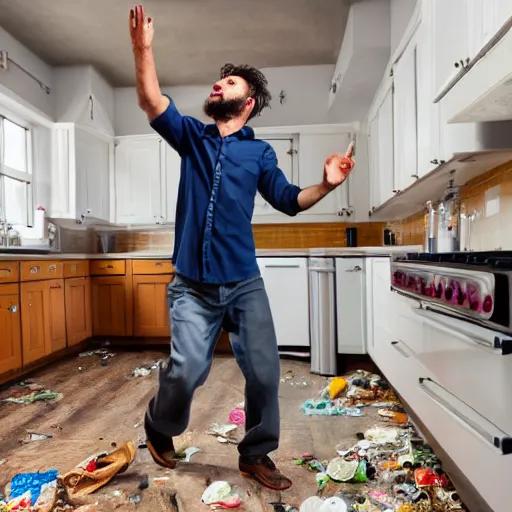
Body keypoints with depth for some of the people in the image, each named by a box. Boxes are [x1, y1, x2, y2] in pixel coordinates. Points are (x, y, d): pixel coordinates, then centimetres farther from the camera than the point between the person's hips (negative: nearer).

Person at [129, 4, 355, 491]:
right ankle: (158, 427, 27)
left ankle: (256, 455, 27)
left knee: (264, 371, 2)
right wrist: (143, 48, -13)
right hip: (192, 285, -1)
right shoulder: (191, 136, 12)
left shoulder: (259, 152, 10)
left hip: (244, 283, 1)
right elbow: (152, 102, -2)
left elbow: (289, 200, 8)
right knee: (187, 370, -8)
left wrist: (326, 184, -7)